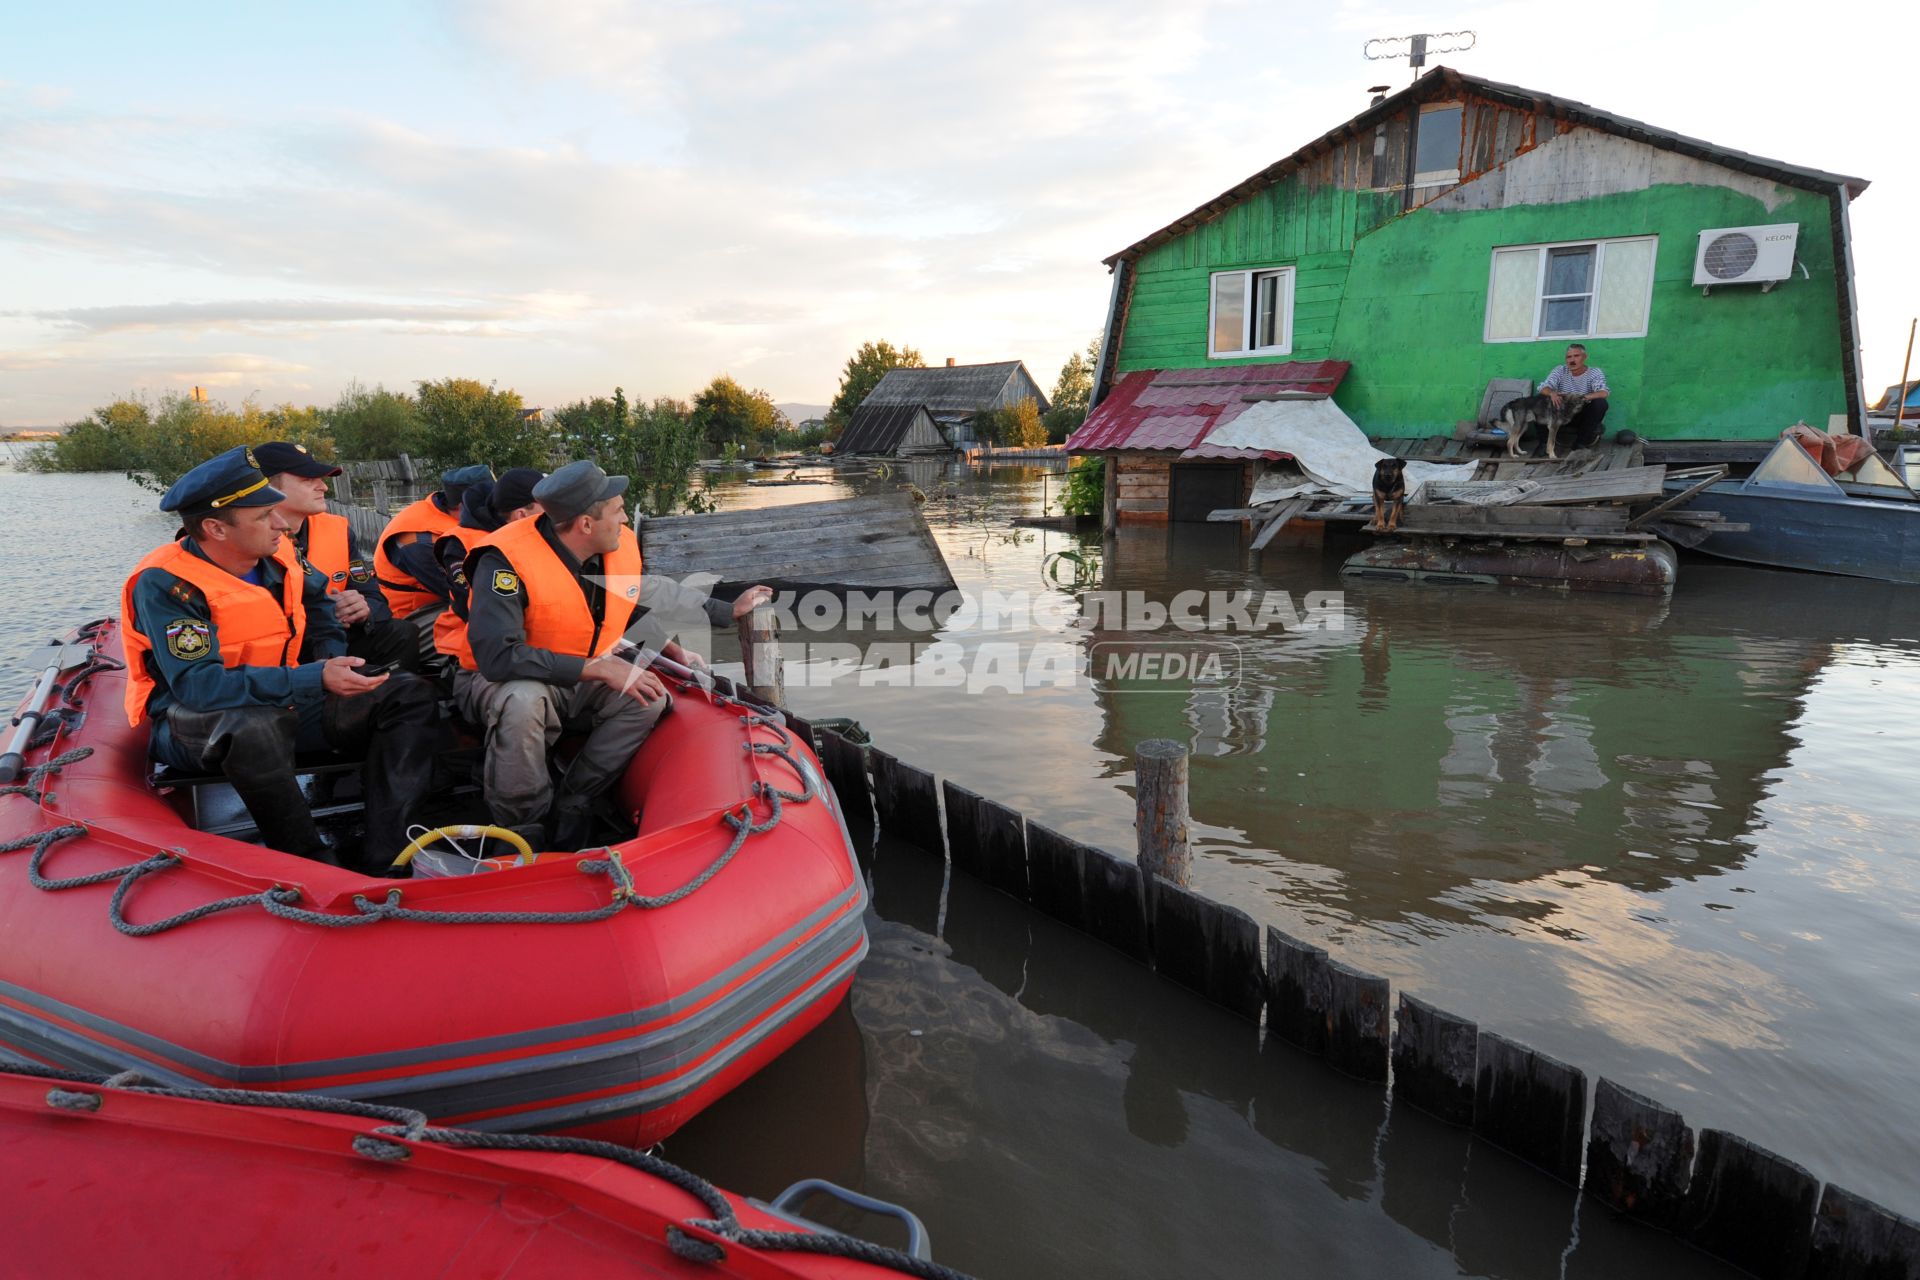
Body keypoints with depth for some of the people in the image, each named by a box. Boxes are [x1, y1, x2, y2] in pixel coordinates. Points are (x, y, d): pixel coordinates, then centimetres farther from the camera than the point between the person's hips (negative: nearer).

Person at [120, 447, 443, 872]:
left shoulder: (274, 561, 2)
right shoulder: (164, 583, -19)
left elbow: (316, 595, 25)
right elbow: (197, 684, -29)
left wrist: (332, 658, 7)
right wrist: (316, 680, -35)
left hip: (283, 706, 7)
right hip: (192, 722, -7)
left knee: (410, 695, -7)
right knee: (253, 730, -43)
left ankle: (385, 859, -23)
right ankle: (317, 869, -26)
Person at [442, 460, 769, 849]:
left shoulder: (622, 546, -7)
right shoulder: (507, 558, -27)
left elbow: (640, 606, 14)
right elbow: (497, 656, -35)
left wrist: (673, 651, 4)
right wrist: (598, 668, -34)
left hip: (576, 686, 6)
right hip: (496, 683, -6)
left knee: (650, 697, -16)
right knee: (523, 700, -37)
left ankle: (571, 804, -8)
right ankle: (525, 825, -16)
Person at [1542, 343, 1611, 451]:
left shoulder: (1595, 373, -9)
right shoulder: (1560, 370, -3)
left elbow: (1603, 393, -26)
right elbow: (1544, 388, -15)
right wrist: (1552, 393, -41)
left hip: (1586, 417, -1)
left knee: (1600, 403, -30)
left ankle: (1582, 441, -15)